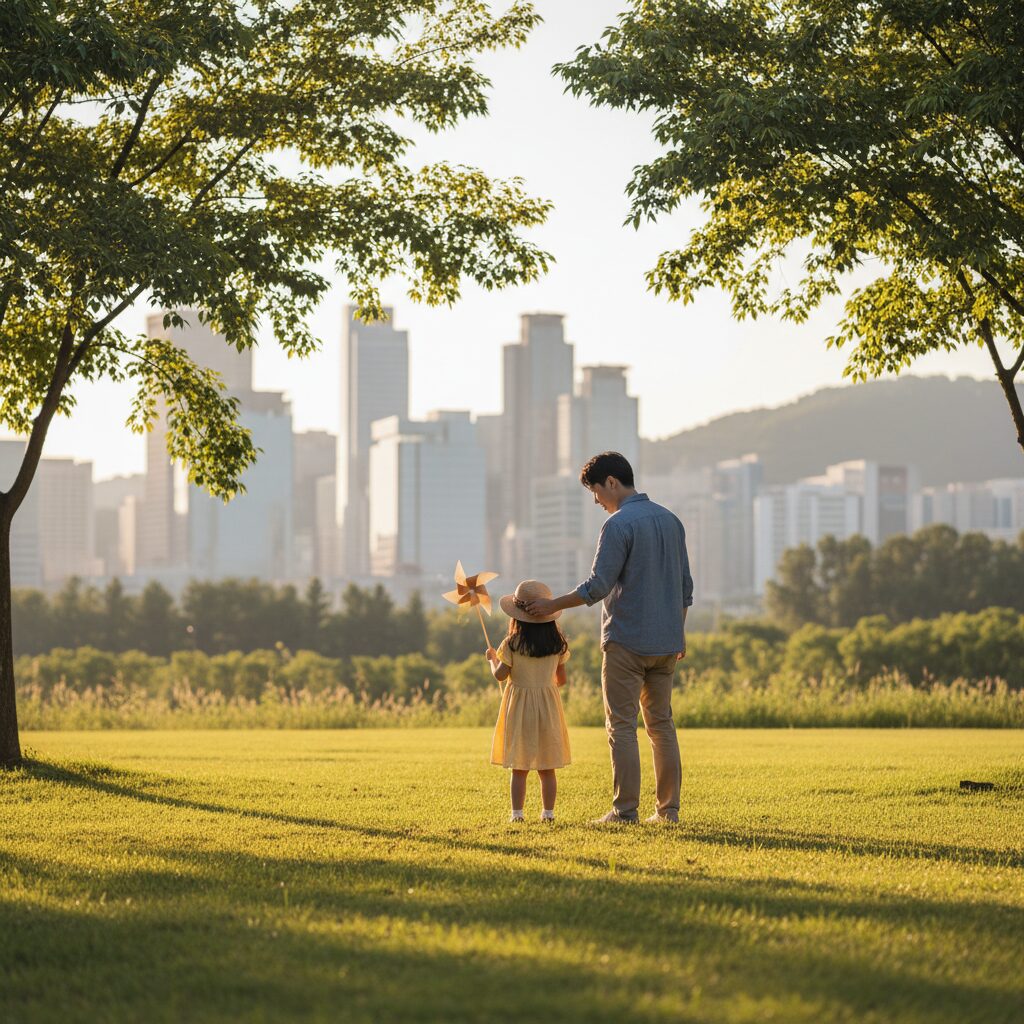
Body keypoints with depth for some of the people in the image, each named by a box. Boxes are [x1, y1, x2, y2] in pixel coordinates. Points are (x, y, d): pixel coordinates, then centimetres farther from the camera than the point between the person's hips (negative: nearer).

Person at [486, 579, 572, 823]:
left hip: (519, 705, -2)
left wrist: (493, 658, 11)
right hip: (548, 702, 2)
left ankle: (517, 812, -1)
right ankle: (548, 811, 9)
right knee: (547, 768, 8)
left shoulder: (512, 644, -11)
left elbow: (500, 675, -8)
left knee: (519, 768, 2)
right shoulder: (558, 644, -1)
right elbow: (561, 679, 6)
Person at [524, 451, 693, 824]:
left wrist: (553, 605, -7)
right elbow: (685, 586, 16)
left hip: (626, 640, -7)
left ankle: (625, 809, -4)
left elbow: (599, 586, -17)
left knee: (622, 726, -2)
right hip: (666, 641, 7)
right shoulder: (670, 521, 12)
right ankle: (668, 808, 10)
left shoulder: (618, 525, -13)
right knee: (662, 724, 11)